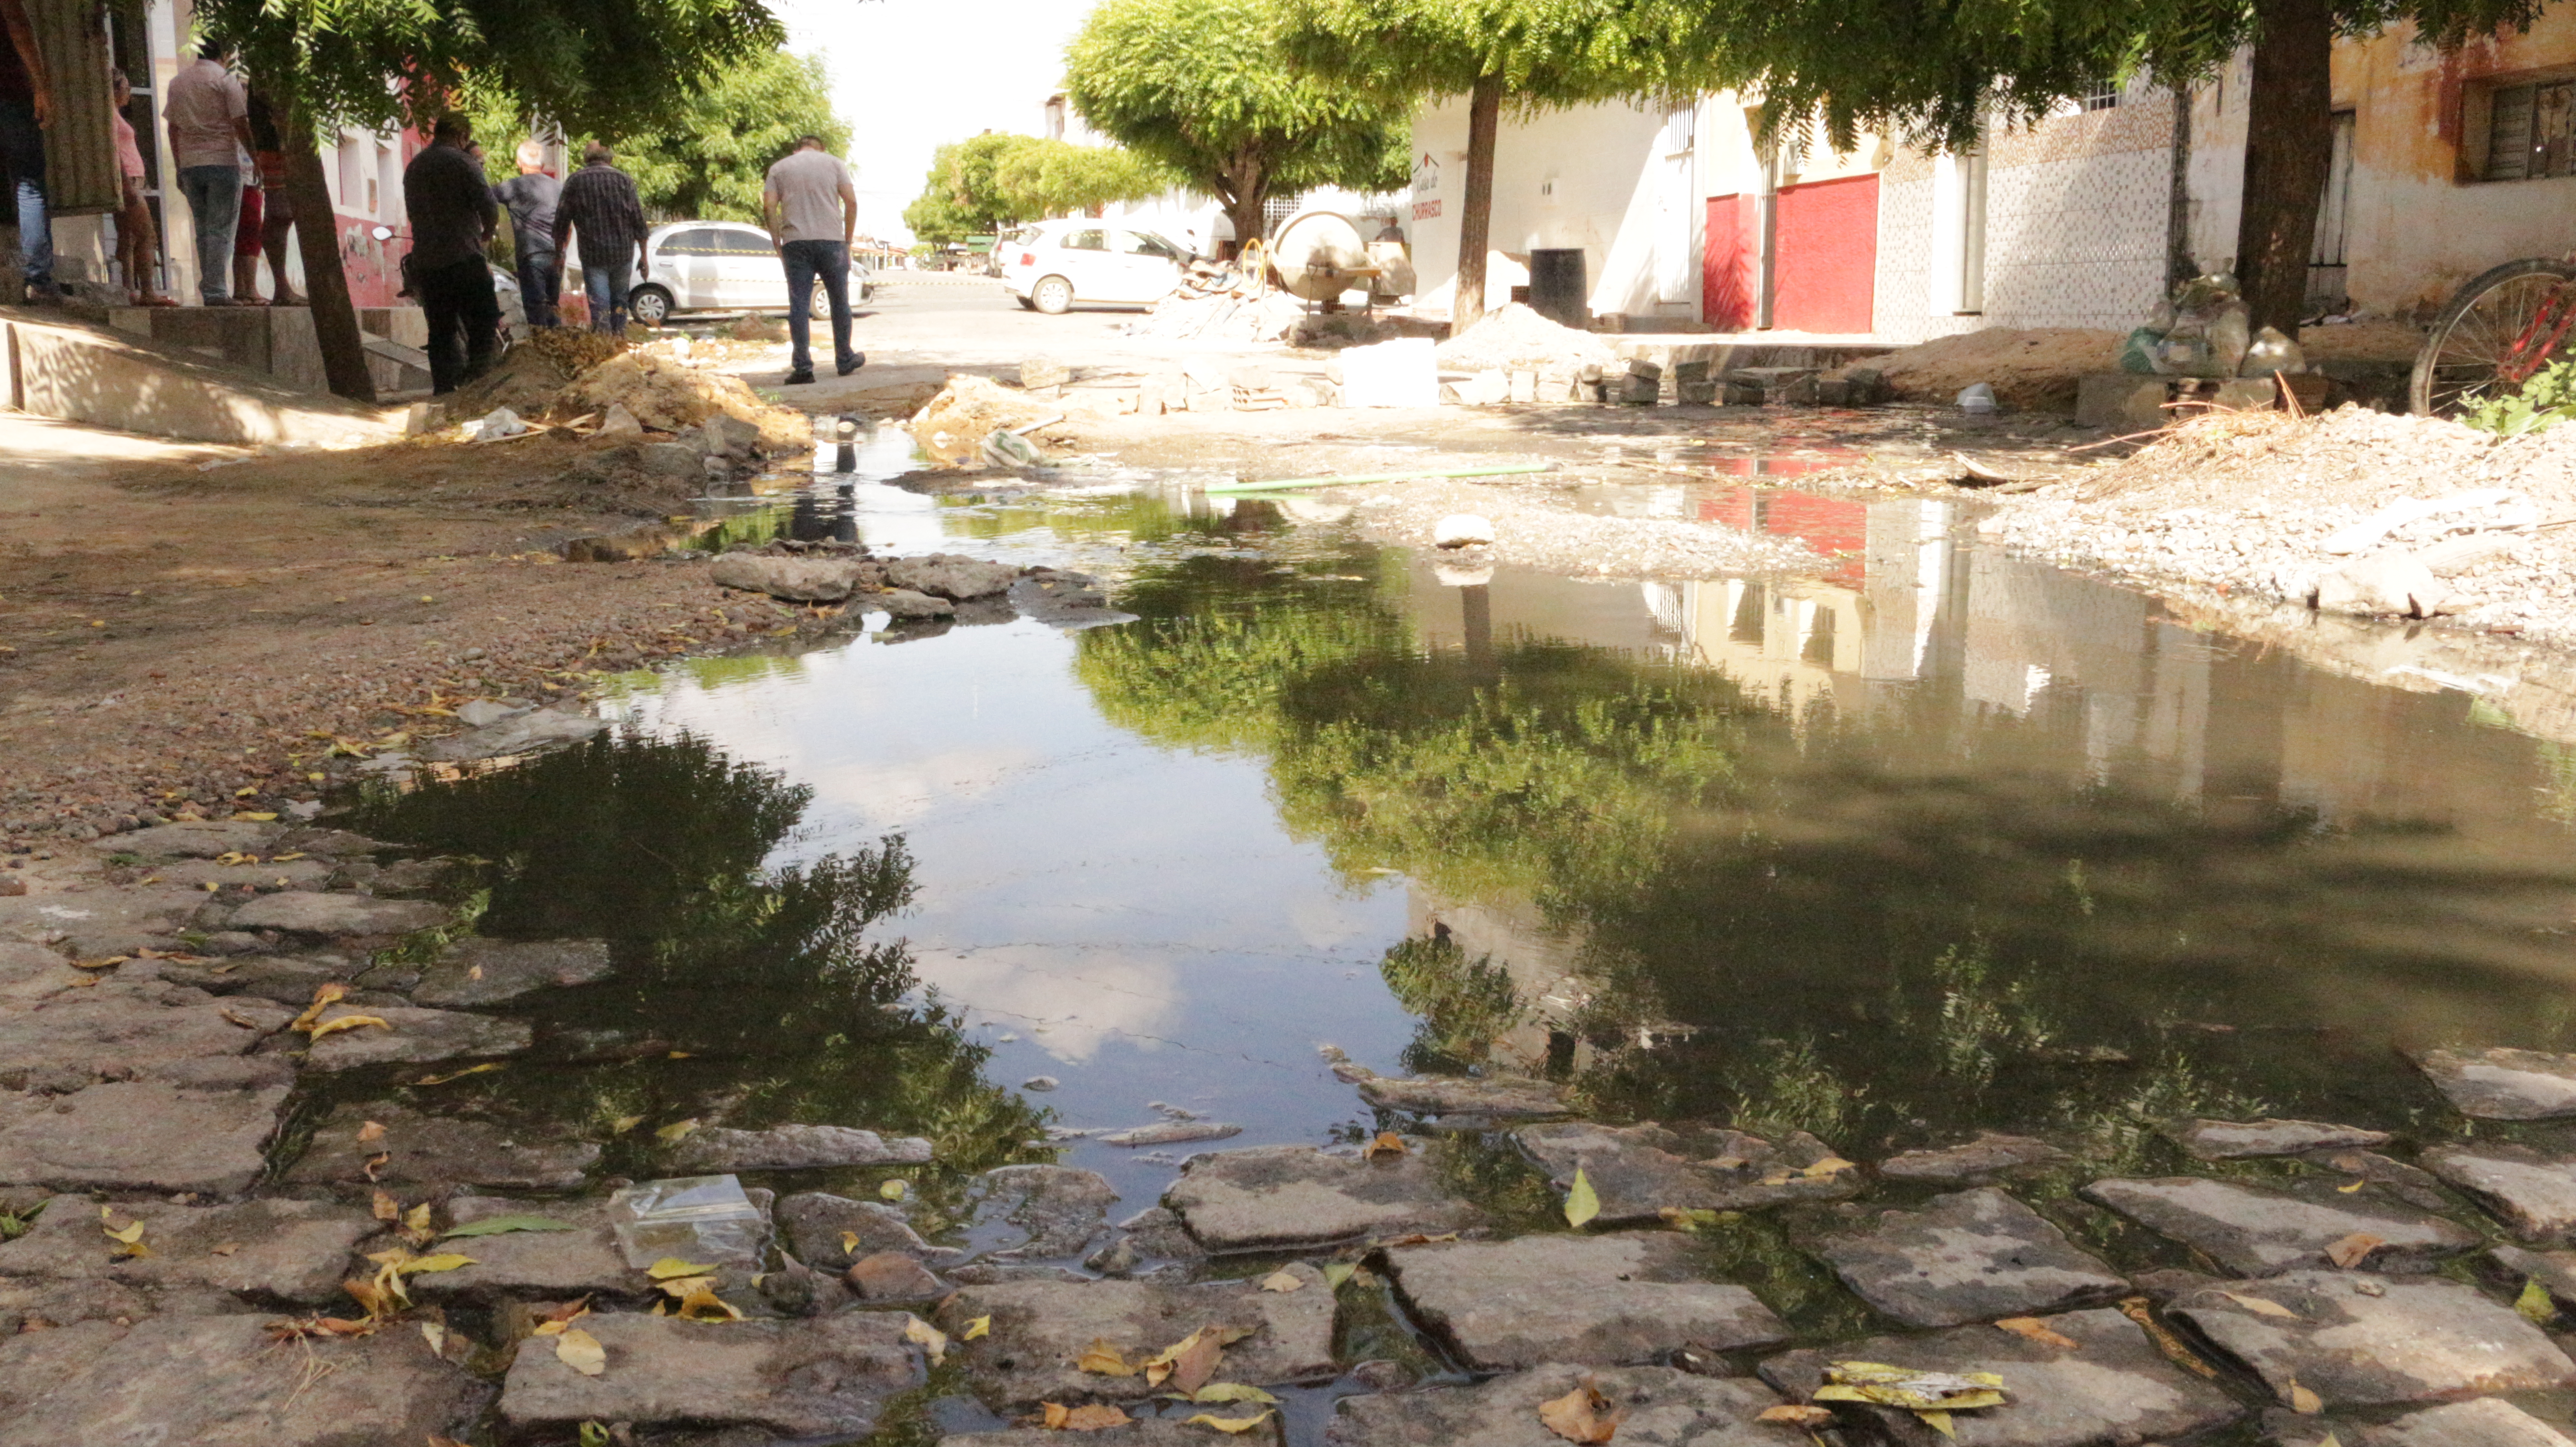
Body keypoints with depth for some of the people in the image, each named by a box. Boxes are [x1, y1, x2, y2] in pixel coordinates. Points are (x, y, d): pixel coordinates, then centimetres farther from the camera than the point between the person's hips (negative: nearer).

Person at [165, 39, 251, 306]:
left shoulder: (177, 81, 14)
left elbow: (173, 128, 14)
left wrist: (179, 168, 18)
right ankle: (216, 291, -12)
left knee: (203, 230, 11)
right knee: (221, 230, -6)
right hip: (223, 161, -5)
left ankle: (208, 289, 9)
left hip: (190, 164, 5)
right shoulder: (226, 79, -4)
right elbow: (240, 124, -10)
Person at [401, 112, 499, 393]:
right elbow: (489, 207, -11)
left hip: (425, 262, 7)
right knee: (484, 324, -3)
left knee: (440, 329, 8)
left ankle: (444, 389, 4)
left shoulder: (413, 167, 19)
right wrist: (486, 234, 7)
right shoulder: (461, 162, -4)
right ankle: (477, 379, -14)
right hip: (463, 258, -6)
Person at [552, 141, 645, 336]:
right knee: (620, 300, 17)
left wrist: (559, 254, 12)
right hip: (623, 253, 2)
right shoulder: (624, 180, 2)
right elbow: (639, 223, 1)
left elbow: (561, 224, 2)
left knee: (599, 305, -1)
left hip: (592, 255, -1)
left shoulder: (575, 181, 1)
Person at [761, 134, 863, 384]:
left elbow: (769, 207, 2)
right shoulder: (834, 163, 11)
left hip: (795, 242, 0)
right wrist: (848, 241, 7)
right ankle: (845, 360, 21)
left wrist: (777, 245, 7)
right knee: (840, 301, 12)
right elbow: (851, 202, 2)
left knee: (799, 305, 0)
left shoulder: (780, 168, 12)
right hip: (831, 240, 0)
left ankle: (802, 367, -5)